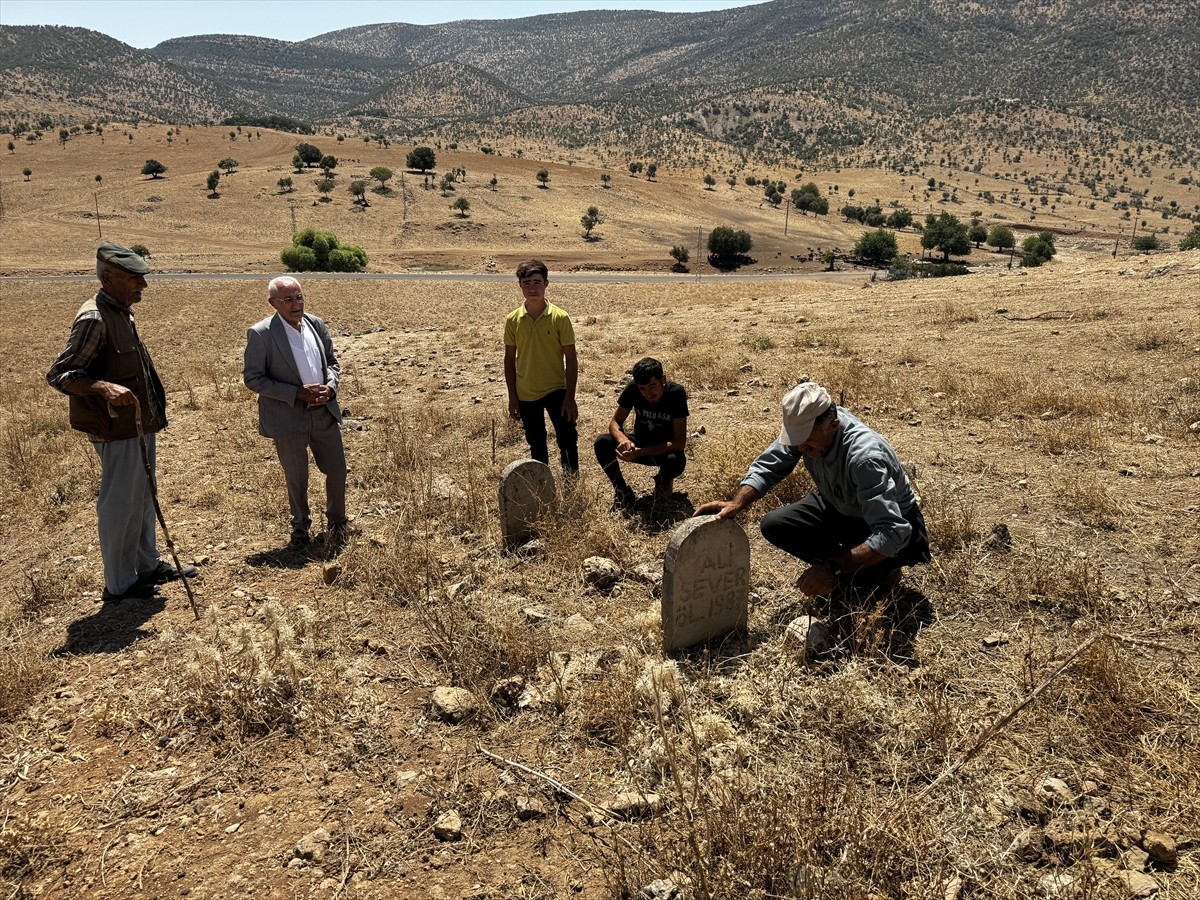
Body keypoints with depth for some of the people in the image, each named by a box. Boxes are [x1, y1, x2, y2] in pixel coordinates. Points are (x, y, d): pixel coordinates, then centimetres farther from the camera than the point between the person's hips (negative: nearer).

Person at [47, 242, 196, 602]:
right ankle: (119, 584, 13)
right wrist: (104, 388, -37)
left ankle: (148, 564, 34)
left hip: (140, 425, 10)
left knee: (143, 497, 20)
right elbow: (57, 374, -21)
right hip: (118, 431, -10)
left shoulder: (122, 313, 9)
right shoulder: (93, 319, -20)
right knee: (120, 504, 0)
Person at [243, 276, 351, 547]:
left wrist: (330, 386, -9)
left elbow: (332, 361, 13)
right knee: (296, 478, 10)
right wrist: (297, 393, -20)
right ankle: (301, 527, 32)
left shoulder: (316, 324, 3)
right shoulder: (260, 334, -12)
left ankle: (337, 522, 33)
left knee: (337, 470, 11)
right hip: (288, 418, -4)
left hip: (324, 411, 4)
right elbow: (252, 378, -12)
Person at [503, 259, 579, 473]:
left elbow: (570, 359, -7)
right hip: (526, 394, 3)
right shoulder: (513, 320, -2)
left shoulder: (560, 318, -9)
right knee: (536, 445, 14)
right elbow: (509, 359, 5)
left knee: (567, 440, -6)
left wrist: (570, 397, -10)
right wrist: (512, 397, 2)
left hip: (556, 391, -2)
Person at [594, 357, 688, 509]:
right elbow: (615, 422, -11)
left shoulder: (676, 393, -26)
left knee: (676, 461, -38)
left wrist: (641, 452, -37)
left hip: (666, 450, -2)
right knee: (601, 443, -24)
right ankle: (623, 490, -4)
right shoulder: (633, 389, -19)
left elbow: (680, 442, -27)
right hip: (639, 445, 3)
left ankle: (663, 480, 0)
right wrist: (623, 440, -36)